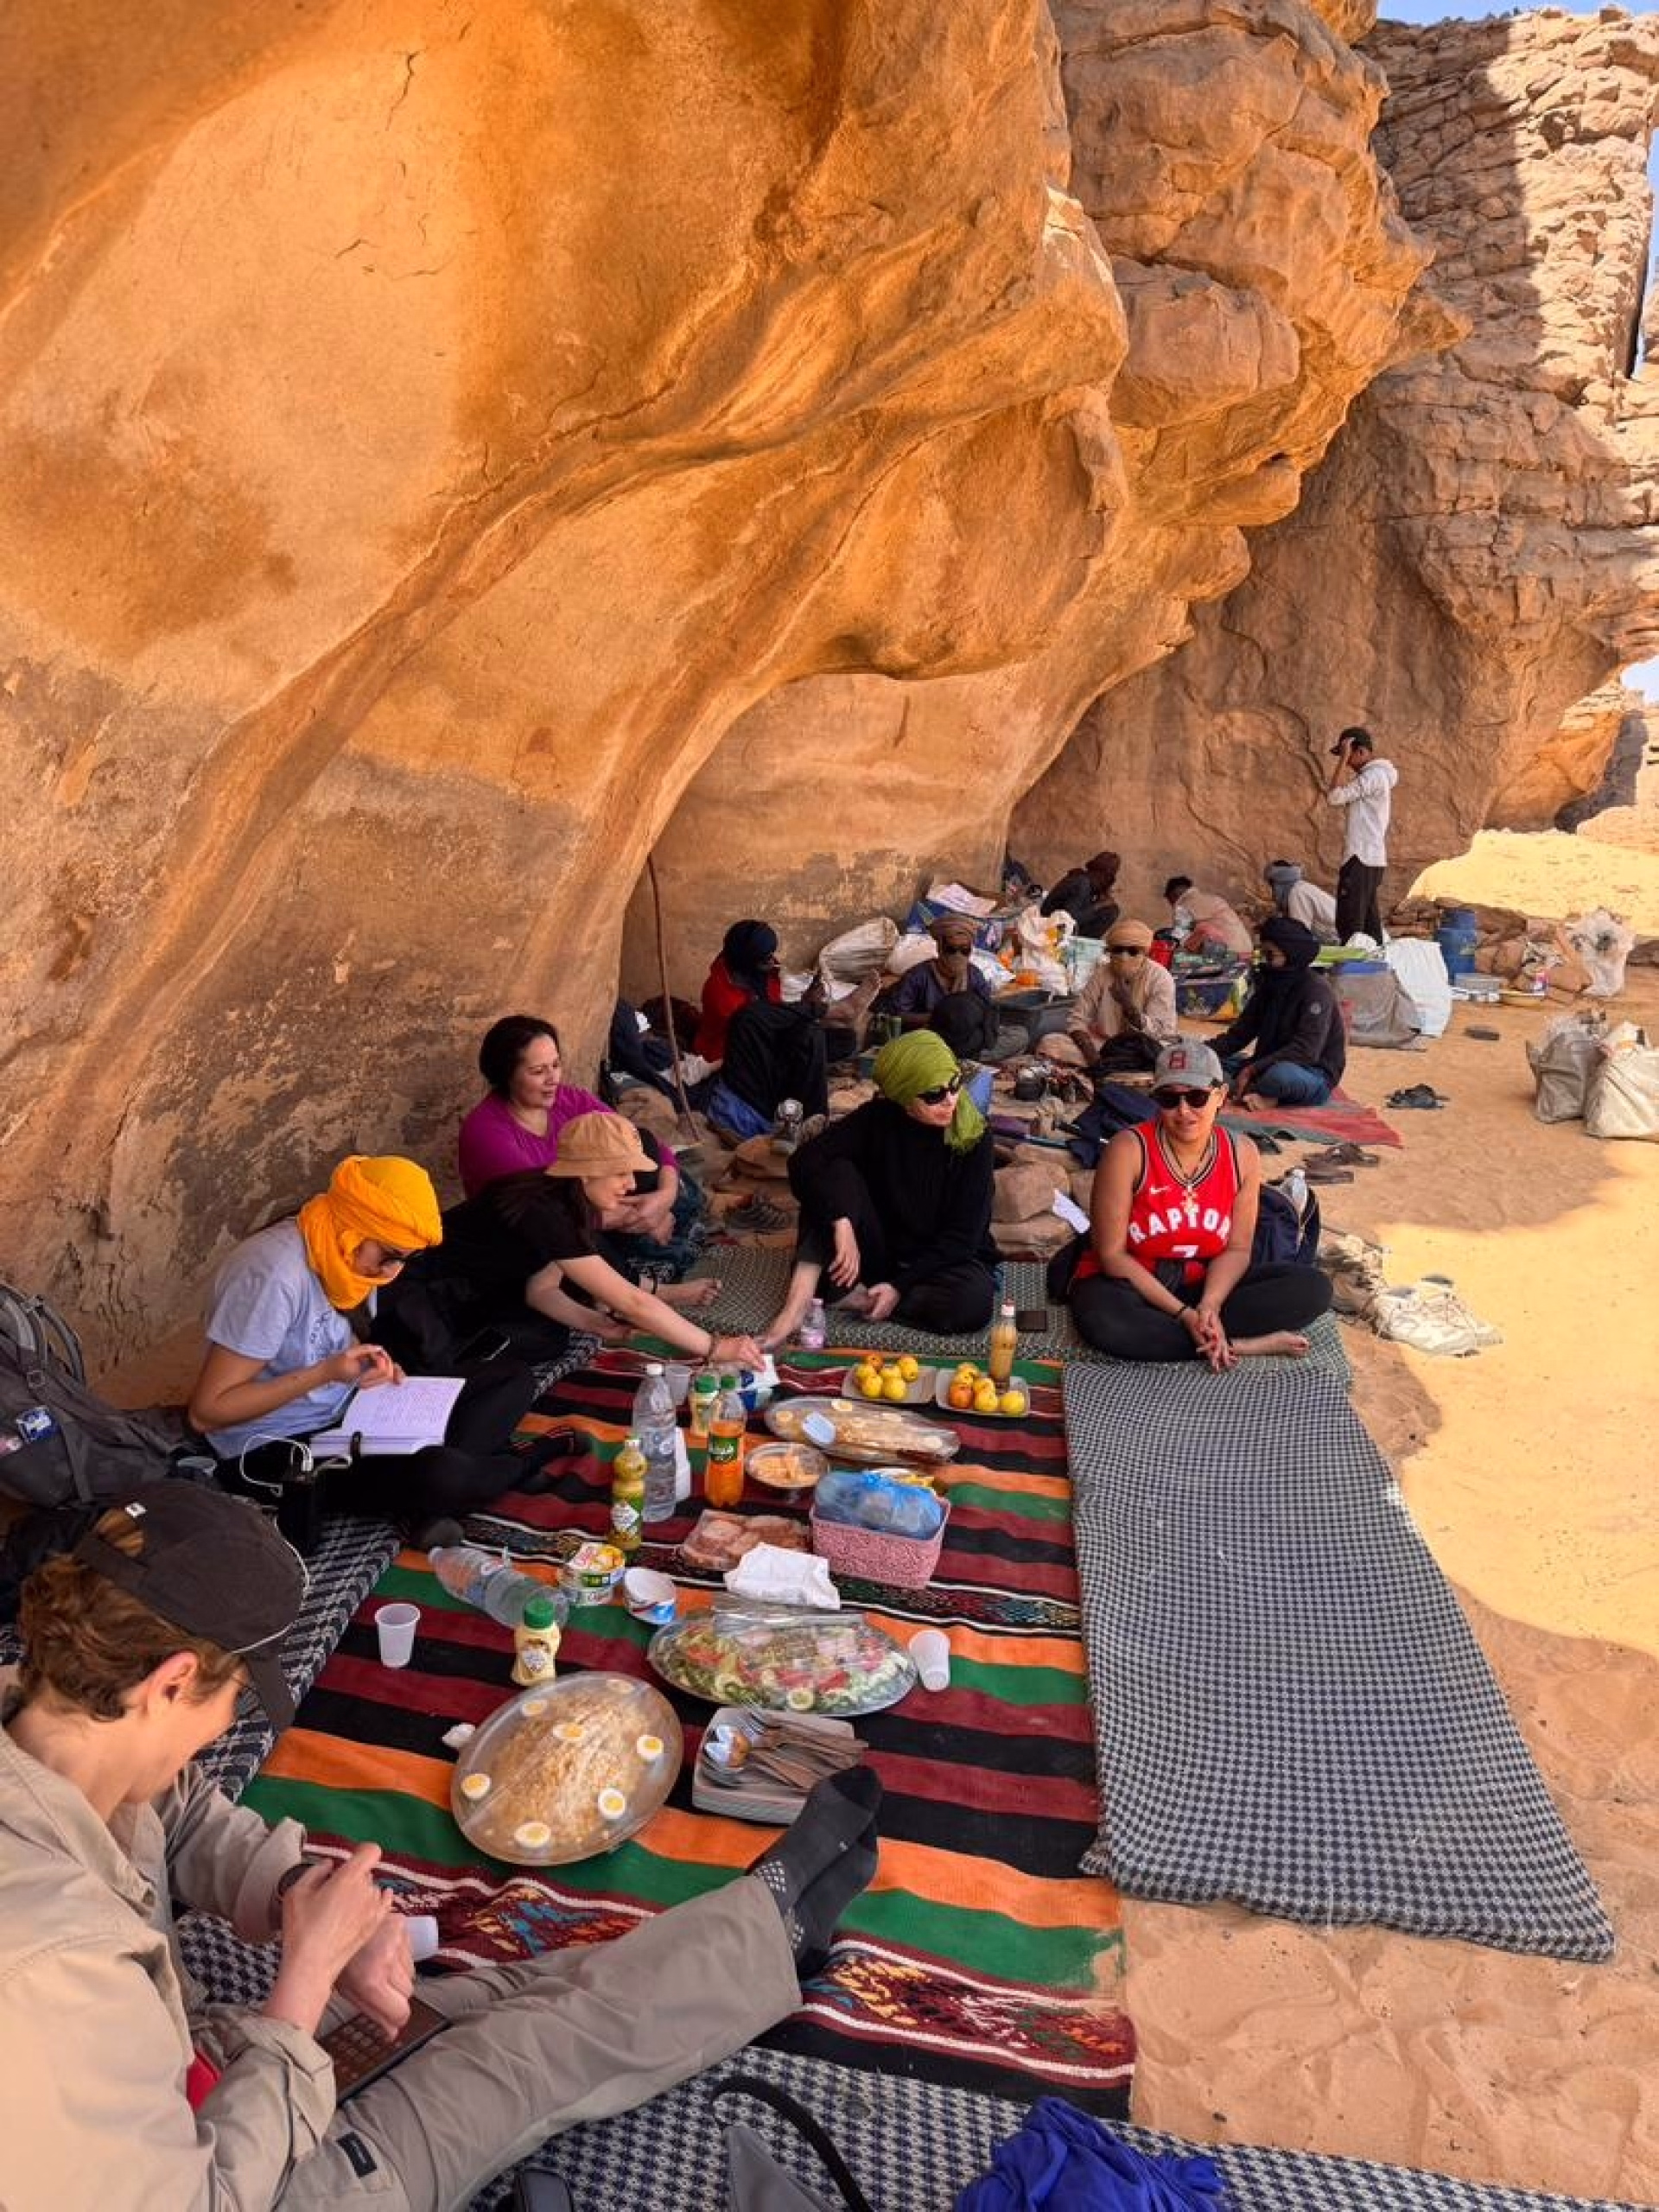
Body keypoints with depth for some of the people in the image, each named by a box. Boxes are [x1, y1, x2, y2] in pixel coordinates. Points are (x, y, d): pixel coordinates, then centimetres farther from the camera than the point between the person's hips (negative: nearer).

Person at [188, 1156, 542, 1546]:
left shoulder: (345, 1254, -2)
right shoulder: (275, 1274, -26)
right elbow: (206, 1411, -23)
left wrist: (374, 1366, -7)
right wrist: (326, 1373, -28)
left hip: (346, 1412, 9)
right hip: (273, 1450, -9)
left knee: (513, 1378, -4)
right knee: (440, 1475, -35)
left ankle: (418, 1505, -19)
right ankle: (527, 1466, -3)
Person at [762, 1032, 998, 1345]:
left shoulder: (974, 1139, -15)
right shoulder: (878, 1119, -12)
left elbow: (964, 1234, -15)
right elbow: (805, 1162, -23)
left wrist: (901, 1285, -22)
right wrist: (842, 1224, -36)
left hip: (943, 1259, -1)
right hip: (876, 1253, 1)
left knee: (974, 1301, -36)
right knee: (837, 1173, -24)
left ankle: (856, 1300, -20)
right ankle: (797, 1306, -31)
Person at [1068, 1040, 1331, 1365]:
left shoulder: (1242, 1154, -5)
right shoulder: (1129, 1150, -17)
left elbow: (1237, 1249, -2)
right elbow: (1112, 1253, -16)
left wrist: (1209, 1306, -22)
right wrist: (1182, 1313, -22)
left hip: (1201, 1286, 4)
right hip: (1130, 1284, -3)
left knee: (1313, 1287, -13)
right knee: (1102, 1320, -40)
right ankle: (1237, 1345, -21)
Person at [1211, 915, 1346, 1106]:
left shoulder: (1316, 990, -16)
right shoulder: (1268, 986, 8)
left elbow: (1306, 1051, -26)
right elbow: (1240, 1032, 9)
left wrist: (1252, 1070, -30)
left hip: (1316, 1076, -8)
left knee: (1279, 1075, -40)